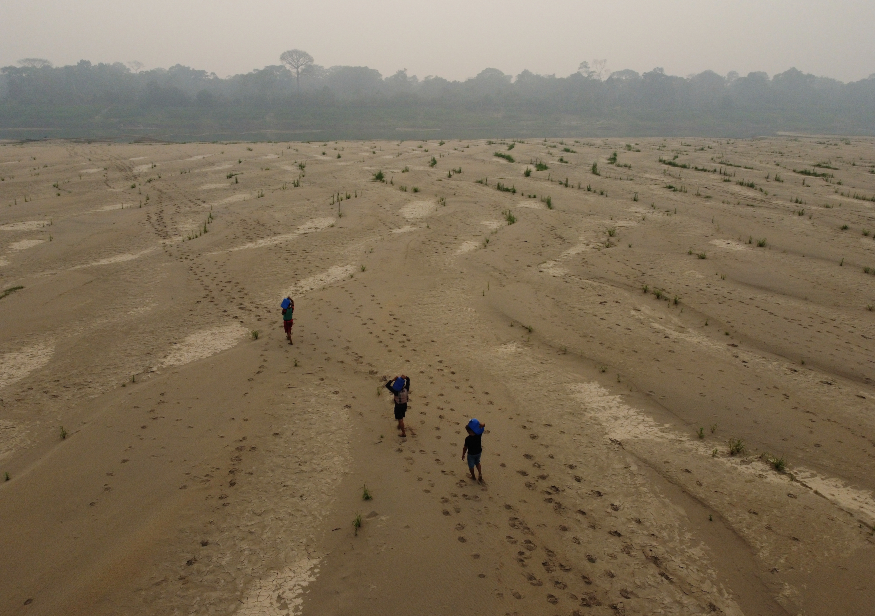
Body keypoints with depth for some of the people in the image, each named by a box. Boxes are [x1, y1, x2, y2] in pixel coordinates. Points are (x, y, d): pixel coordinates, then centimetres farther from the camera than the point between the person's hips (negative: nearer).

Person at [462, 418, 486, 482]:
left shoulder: (468, 439, -31)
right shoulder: (479, 434, -21)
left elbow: (465, 448, -19)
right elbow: (483, 425, -13)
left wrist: (463, 454, -4)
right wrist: (480, 425, -35)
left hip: (471, 454, -4)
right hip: (478, 452, 4)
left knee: (471, 466, 21)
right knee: (477, 463, 31)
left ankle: (473, 477, 38)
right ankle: (480, 474, 24)